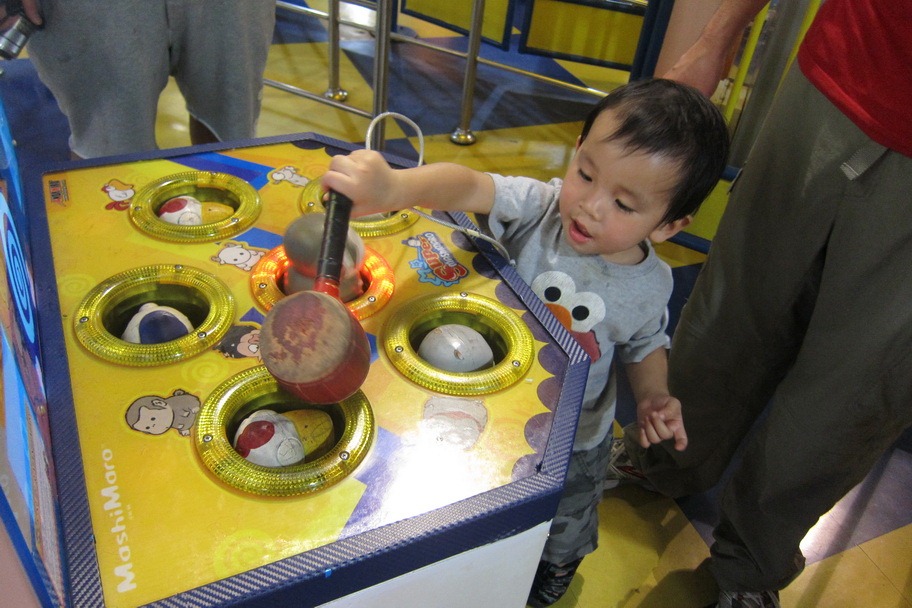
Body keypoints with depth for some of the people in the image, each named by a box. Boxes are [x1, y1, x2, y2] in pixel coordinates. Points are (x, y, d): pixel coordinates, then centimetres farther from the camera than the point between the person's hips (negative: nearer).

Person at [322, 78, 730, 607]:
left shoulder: (649, 286, -19)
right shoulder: (539, 207, -28)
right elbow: (470, 187, -48)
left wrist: (654, 397, -19)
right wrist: (393, 187, -68)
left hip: (573, 439, 1)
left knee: (563, 523, 31)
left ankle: (557, 564, 67)